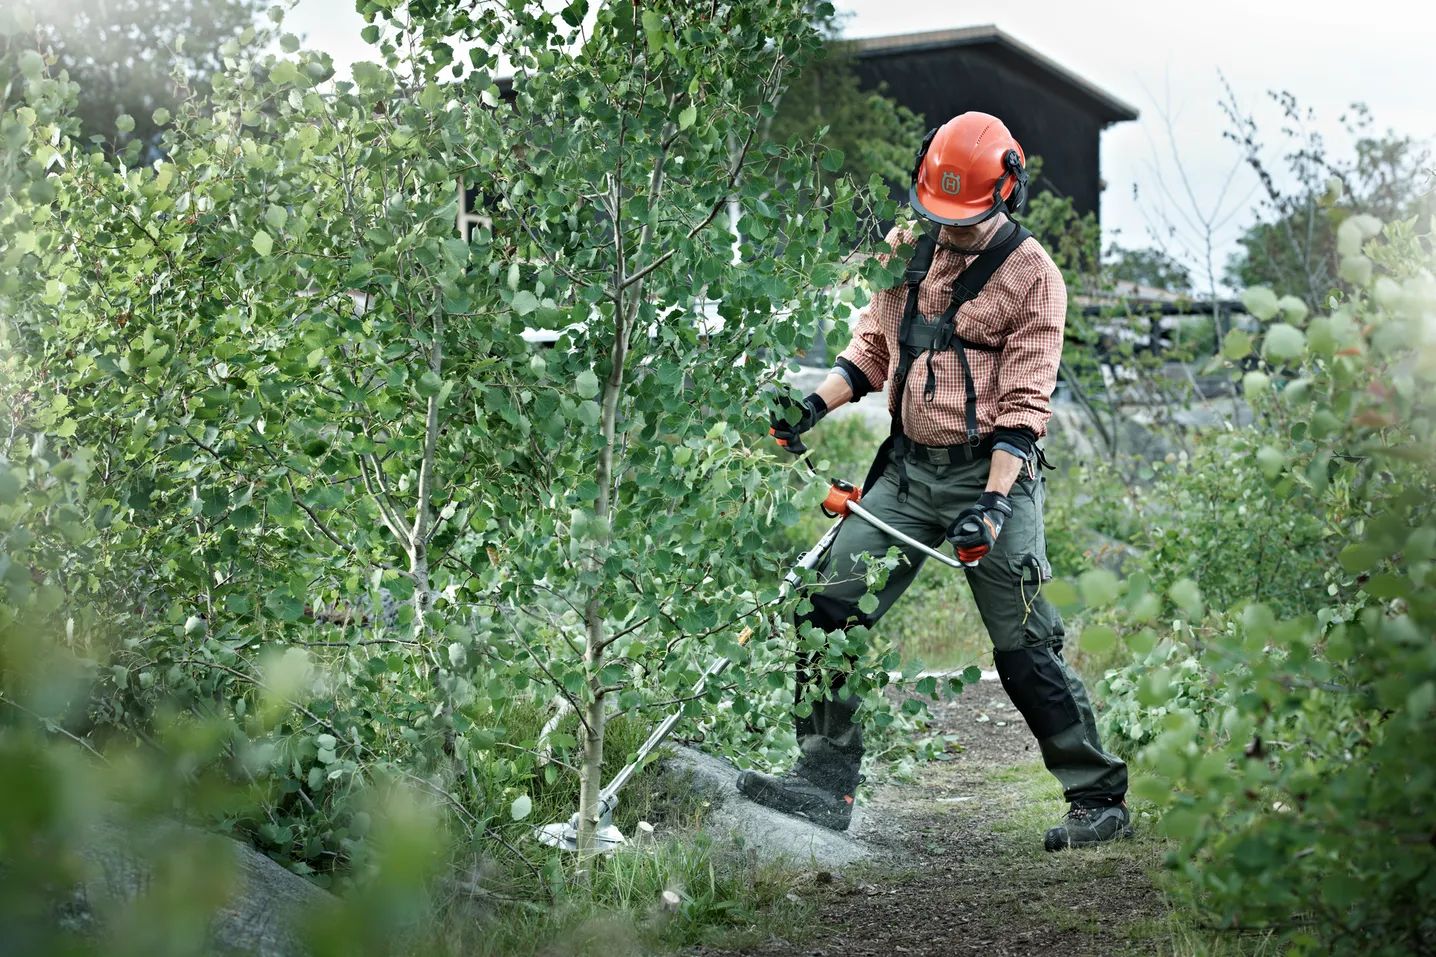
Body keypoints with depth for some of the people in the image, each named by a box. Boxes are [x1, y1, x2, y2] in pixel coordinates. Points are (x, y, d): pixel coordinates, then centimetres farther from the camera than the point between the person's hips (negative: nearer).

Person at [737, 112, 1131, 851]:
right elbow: (873, 347, 17)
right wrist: (814, 406, 1)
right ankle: (825, 780, 0)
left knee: (1025, 650, -5)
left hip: (990, 472, -5)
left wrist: (995, 501, -21)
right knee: (830, 609, -6)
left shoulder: (1030, 276, -7)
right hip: (909, 467, 6)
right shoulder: (906, 250, 9)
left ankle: (1100, 799, 8)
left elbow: (1024, 405, -11)